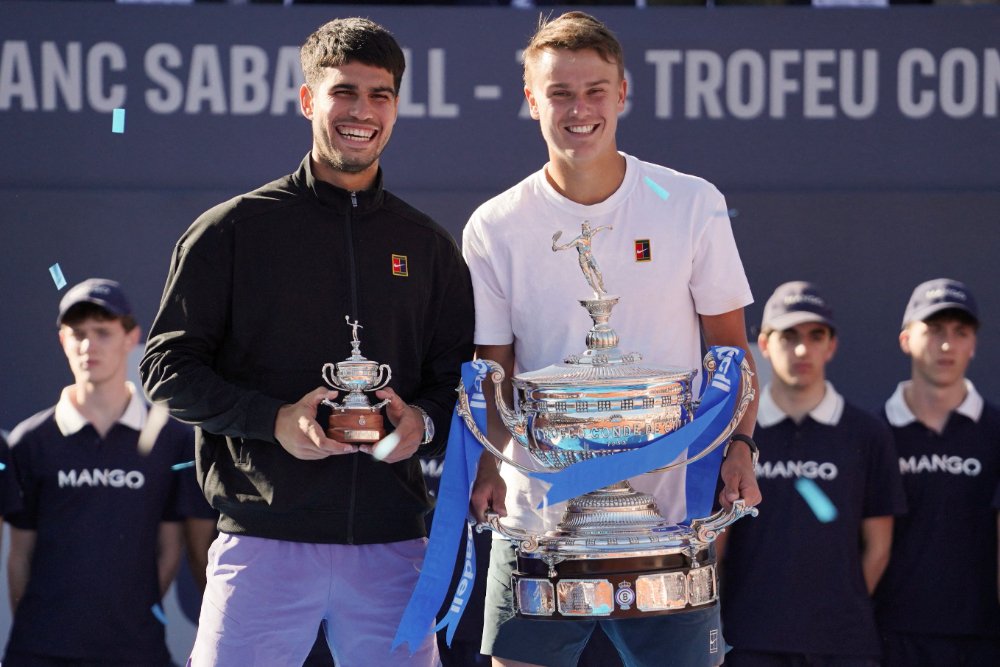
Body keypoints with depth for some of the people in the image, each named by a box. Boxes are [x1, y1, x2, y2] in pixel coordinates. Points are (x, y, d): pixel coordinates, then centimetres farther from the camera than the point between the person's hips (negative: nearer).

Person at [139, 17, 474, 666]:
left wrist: (424, 423, -6)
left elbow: (458, 378, 17)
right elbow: (168, 367, 2)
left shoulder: (427, 245, 15)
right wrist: (274, 420, -13)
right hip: (263, 534, -3)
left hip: (390, 540, 3)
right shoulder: (233, 230, 5)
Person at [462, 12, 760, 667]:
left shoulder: (693, 206, 0)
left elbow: (729, 343, 7)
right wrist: (487, 464, -13)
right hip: (536, 513, 0)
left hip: (670, 513, 0)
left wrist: (739, 444, -7)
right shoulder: (494, 229, 1)